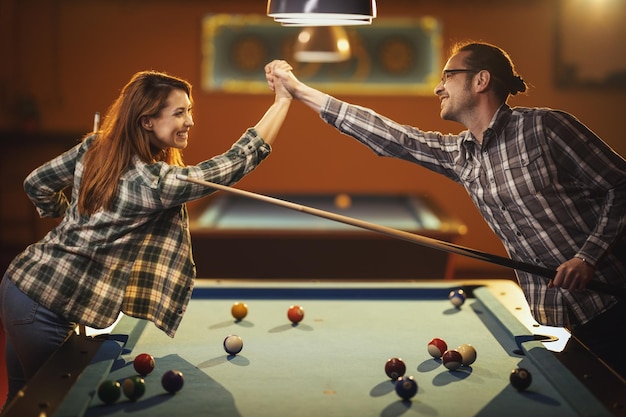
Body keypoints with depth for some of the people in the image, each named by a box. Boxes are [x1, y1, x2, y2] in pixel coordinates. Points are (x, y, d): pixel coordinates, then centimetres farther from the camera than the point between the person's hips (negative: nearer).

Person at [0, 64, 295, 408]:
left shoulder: (94, 149, 0)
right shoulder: (154, 182, -23)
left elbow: (37, 185, 11)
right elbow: (237, 163, -20)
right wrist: (283, 100, -17)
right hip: (47, 309, -8)